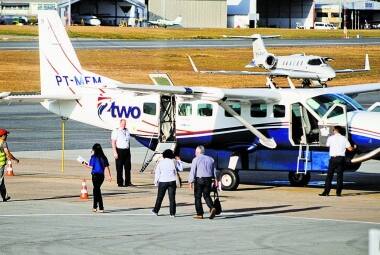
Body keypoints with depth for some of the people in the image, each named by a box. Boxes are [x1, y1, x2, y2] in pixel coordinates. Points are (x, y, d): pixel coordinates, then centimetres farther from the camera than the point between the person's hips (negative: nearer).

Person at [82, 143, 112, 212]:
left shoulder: (94, 157, -8)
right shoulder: (103, 157, 6)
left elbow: (91, 166, -10)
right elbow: (107, 167, 4)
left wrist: (86, 165, 10)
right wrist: (110, 176, 7)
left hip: (95, 175, -5)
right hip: (102, 175, 5)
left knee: (97, 191, -1)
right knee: (96, 190, 19)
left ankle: (101, 208, -6)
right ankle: (95, 207, 24)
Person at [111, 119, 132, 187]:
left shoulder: (126, 131, 13)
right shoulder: (116, 131, -5)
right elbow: (113, 142, -8)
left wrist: (129, 151, 15)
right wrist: (115, 152, -15)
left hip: (127, 150, 6)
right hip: (119, 151, -6)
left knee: (128, 167, 6)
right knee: (119, 168, -1)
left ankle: (127, 182, 13)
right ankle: (120, 183, 4)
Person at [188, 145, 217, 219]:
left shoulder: (196, 159, -5)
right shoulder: (210, 159, 11)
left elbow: (192, 171, -10)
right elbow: (214, 171, 12)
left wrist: (191, 182, -11)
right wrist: (215, 180, 16)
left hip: (199, 179, -5)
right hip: (208, 179, 5)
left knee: (198, 197, 4)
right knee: (207, 196, 13)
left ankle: (199, 214, 4)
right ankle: (212, 208, -12)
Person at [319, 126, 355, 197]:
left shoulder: (330, 138, 1)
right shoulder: (344, 138, 3)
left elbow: (327, 145, 17)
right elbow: (350, 148, 1)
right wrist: (353, 148, 23)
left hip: (333, 158, -2)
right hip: (341, 158, 2)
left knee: (329, 175, 3)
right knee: (340, 175, 6)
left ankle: (326, 191, -1)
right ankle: (338, 192, 4)